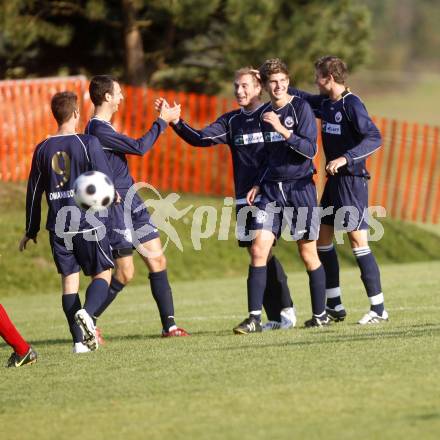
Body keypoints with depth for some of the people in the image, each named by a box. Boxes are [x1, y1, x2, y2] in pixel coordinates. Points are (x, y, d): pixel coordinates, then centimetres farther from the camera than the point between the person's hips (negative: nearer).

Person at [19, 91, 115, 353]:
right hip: (89, 222, -4)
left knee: (69, 279, 9)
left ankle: (80, 340, 3)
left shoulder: (43, 150, 6)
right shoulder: (88, 143, -8)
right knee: (103, 273, 8)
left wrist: (31, 231, 20)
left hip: (59, 227, 4)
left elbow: (34, 193, 11)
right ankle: (87, 313, -20)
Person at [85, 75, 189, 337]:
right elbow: (140, 148, -18)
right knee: (125, 274, -5)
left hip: (131, 201, 10)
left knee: (157, 260, 5)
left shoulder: (103, 127, 13)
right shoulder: (98, 130, -19)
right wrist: (162, 122, -9)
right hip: (116, 206, -10)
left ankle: (169, 324, 7)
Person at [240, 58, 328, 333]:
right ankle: (254, 318, -7)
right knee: (258, 250, -8)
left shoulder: (301, 108, -6)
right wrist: (260, 185, 12)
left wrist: (282, 130, -24)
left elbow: (310, 150, -16)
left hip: (300, 188, -5)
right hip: (272, 189, 5)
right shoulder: (264, 114, 12)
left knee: (308, 254, 2)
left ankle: (321, 315, 16)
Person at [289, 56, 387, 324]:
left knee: (358, 240, -10)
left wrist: (345, 158, -29)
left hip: (352, 180, -9)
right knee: (322, 238, 11)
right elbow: (301, 99, 29)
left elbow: (375, 139, -22)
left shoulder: (352, 104, -14)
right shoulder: (324, 103, 10)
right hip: (333, 181, 9)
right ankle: (334, 306, 18)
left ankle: (379, 309, -6)